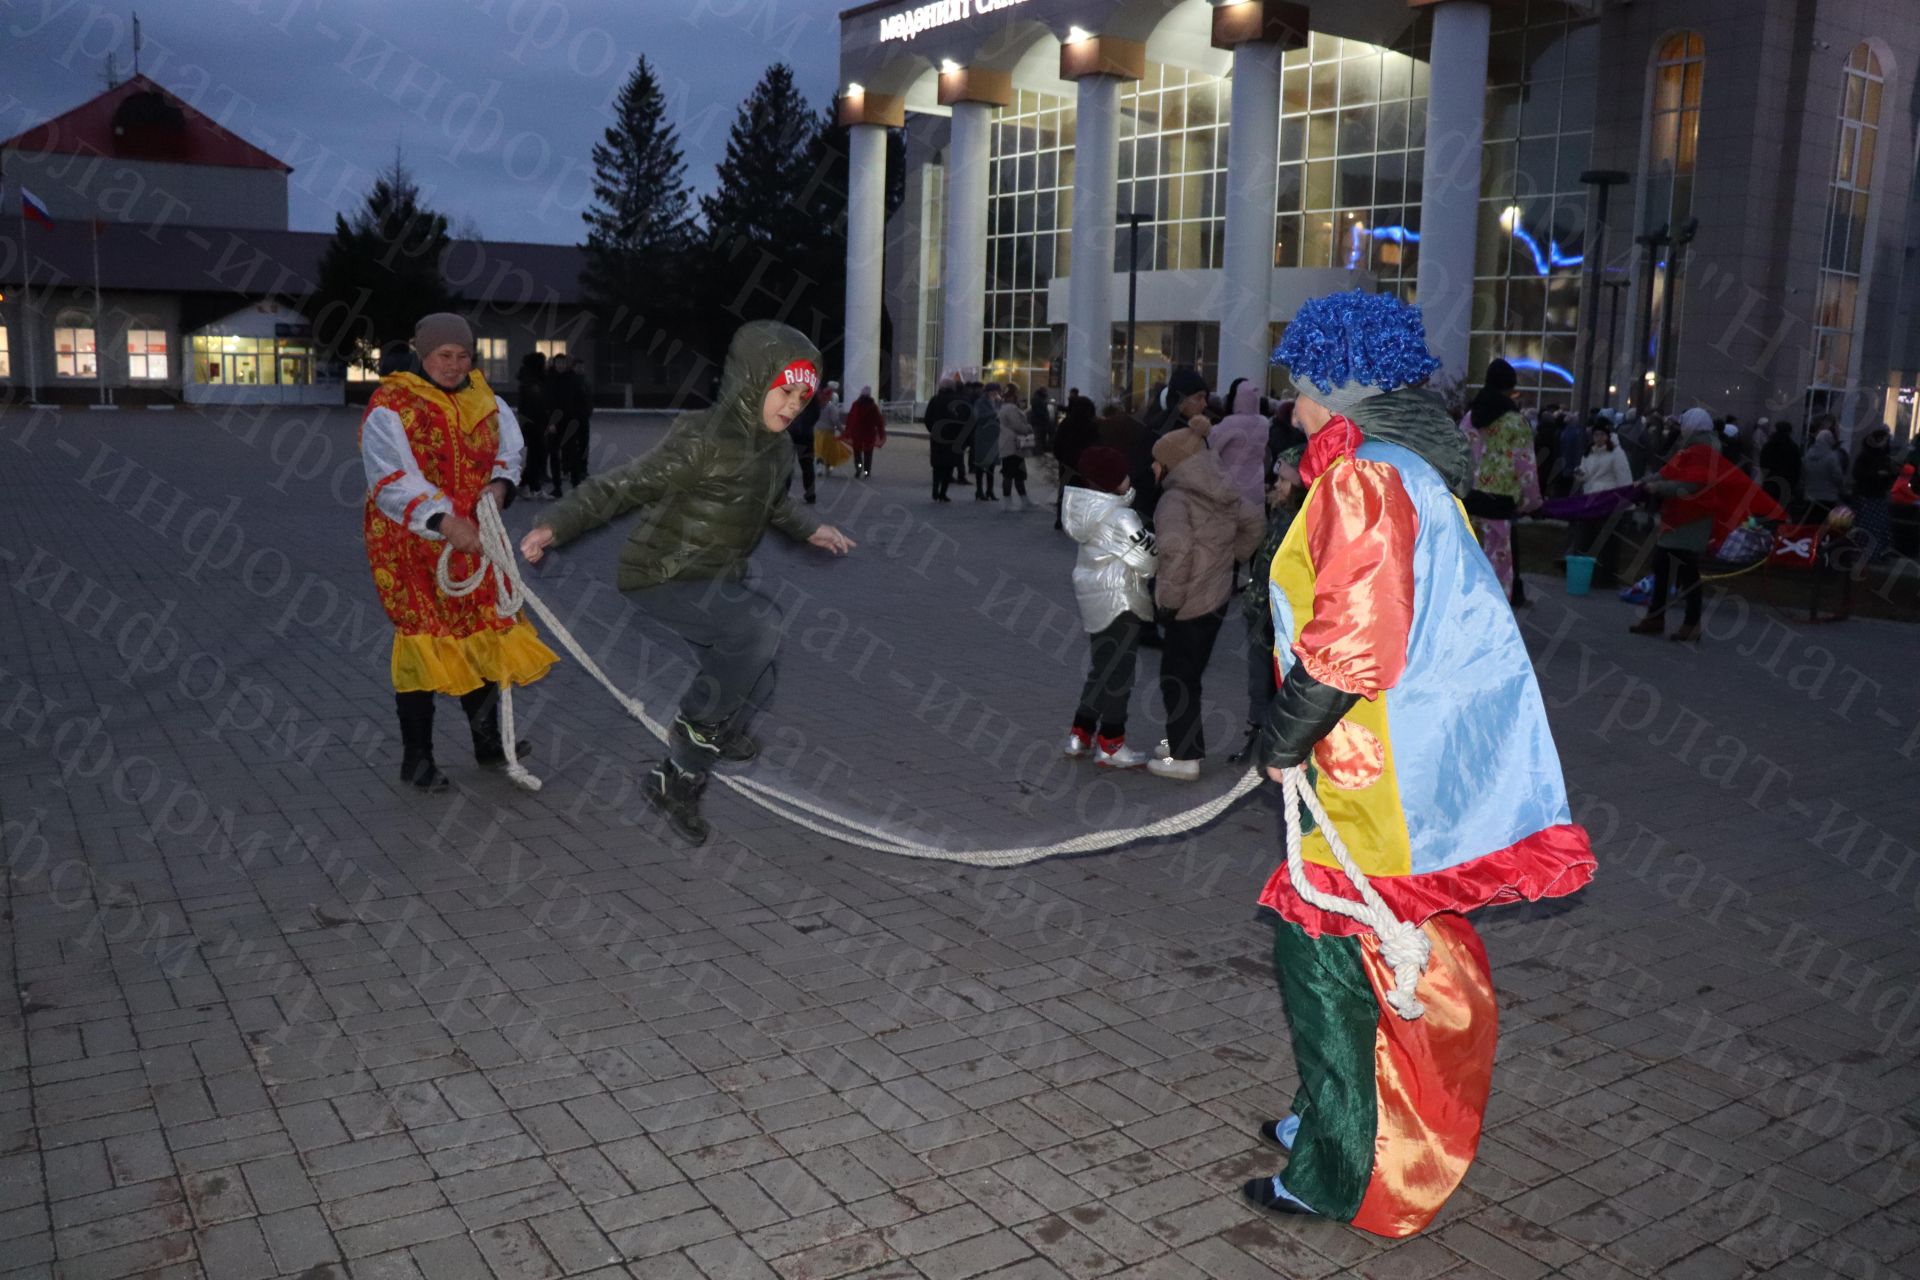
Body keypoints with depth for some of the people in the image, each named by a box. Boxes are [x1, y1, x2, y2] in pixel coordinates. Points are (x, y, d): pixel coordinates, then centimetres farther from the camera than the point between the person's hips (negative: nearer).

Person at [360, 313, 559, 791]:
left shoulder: (483, 398, 8)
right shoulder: (391, 407, -12)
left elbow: (510, 447, 9)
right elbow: (392, 480, -20)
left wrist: (500, 484, -14)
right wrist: (444, 520, -32)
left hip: (473, 536, 6)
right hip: (411, 542, -6)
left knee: (483, 632, 12)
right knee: (423, 638, -3)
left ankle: (488, 741, 28)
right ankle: (416, 758, 9)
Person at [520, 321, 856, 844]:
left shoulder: (776, 450, 2)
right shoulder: (702, 440, -23)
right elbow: (624, 486, -23)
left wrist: (810, 530, 12)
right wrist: (556, 525, -30)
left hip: (716, 582, 9)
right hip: (663, 577, -9)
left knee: (751, 683, 11)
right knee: (759, 622, -30)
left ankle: (675, 783, 31)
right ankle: (701, 725, -5)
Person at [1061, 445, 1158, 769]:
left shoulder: (1085, 507, 3)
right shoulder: (1120, 518, -23)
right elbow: (1148, 559, -19)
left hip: (1093, 595, 8)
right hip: (1119, 599, -8)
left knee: (1100, 666, 20)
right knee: (1119, 670, 3)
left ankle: (1080, 735, 26)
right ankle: (1110, 745, 11)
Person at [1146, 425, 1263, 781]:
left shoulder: (1176, 498, -18)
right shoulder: (1222, 494, 9)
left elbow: (1176, 548, -32)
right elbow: (1254, 521, 18)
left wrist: (1170, 599, -24)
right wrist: (1233, 556, 17)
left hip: (1188, 606, -9)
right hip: (1217, 599, 9)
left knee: (1176, 680, 1)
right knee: (1189, 675, 19)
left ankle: (1185, 758, 6)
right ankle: (1183, 743, 29)